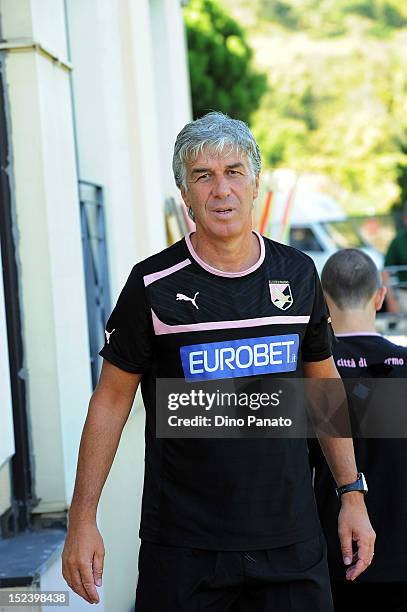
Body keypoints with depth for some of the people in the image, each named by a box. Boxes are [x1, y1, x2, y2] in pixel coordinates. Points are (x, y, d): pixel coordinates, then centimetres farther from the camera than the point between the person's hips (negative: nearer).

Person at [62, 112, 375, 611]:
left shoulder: (297, 274, 4)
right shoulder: (154, 285, -7)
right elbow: (111, 401, -1)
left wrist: (352, 495, 11)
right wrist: (82, 520, -5)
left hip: (291, 538, 3)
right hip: (182, 546, -3)